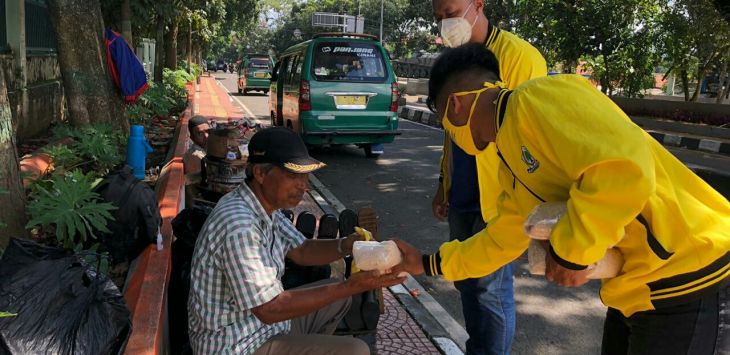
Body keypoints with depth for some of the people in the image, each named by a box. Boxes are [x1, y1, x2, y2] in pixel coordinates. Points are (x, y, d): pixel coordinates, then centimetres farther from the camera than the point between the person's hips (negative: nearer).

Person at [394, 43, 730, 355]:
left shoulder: (538, 99, -19)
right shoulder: (512, 160, 10)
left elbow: (625, 170, -32)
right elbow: (502, 239, 21)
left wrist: (568, 253, -20)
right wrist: (428, 264, 25)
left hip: (688, 275, -9)